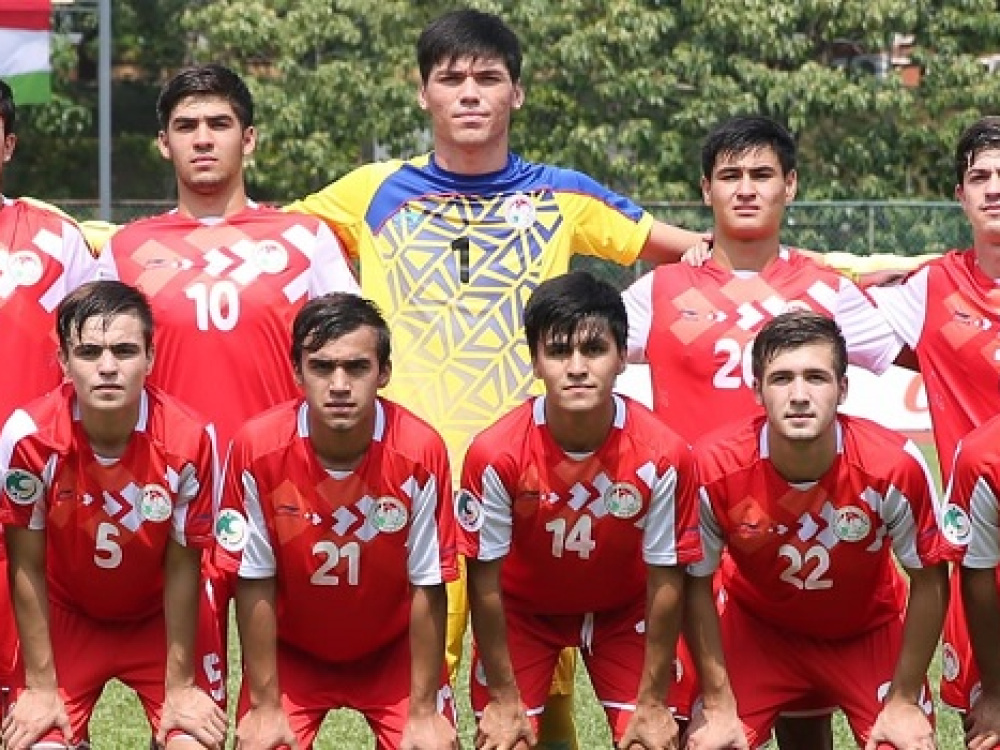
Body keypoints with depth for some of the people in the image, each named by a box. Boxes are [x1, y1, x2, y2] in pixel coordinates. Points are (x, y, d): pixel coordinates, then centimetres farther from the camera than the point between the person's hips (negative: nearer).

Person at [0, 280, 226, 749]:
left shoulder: (188, 440, -27)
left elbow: (182, 567, -14)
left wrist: (179, 687, -8)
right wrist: (41, 687, -10)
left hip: (158, 618, 0)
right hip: (66, 616, 0)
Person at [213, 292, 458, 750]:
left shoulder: (420, 452, -25)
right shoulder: (258, 449, -24)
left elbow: (428, 587, -15)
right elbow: (255, 583, -14)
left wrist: (423, 712, -12)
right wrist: (264, 704, -11)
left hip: (394, 649, 0)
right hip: (290, 649, 0)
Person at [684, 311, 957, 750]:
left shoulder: (894, 466, -31)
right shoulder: (715, 468, -30)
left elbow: (929, 581, -14)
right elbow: (696, 583, -12)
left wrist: (904, 700, -10)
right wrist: (719, 704, -11)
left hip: (869, 630, 0)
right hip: (758, 628, 0)